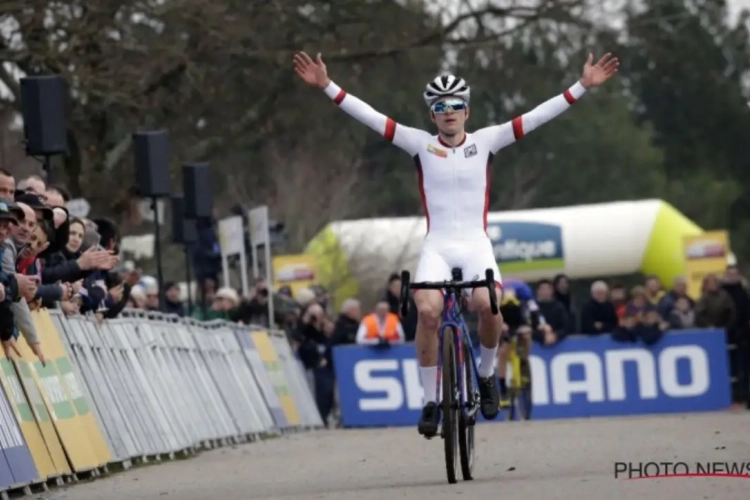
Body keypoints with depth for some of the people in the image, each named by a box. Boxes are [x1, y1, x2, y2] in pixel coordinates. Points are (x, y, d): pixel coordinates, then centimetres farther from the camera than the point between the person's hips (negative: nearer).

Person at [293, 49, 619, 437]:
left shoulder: (485, 142, 5)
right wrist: (327, 87, -10)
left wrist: (582, 87, -6)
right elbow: (369, 116, -2)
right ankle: (431, 400, -10)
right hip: (437, 245, 0)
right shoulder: (420, 144, 4)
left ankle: (486, 374, 3)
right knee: (427, 310, -25)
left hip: (476, 244, 0)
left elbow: (537, 116, 1)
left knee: (487, 305, -27)